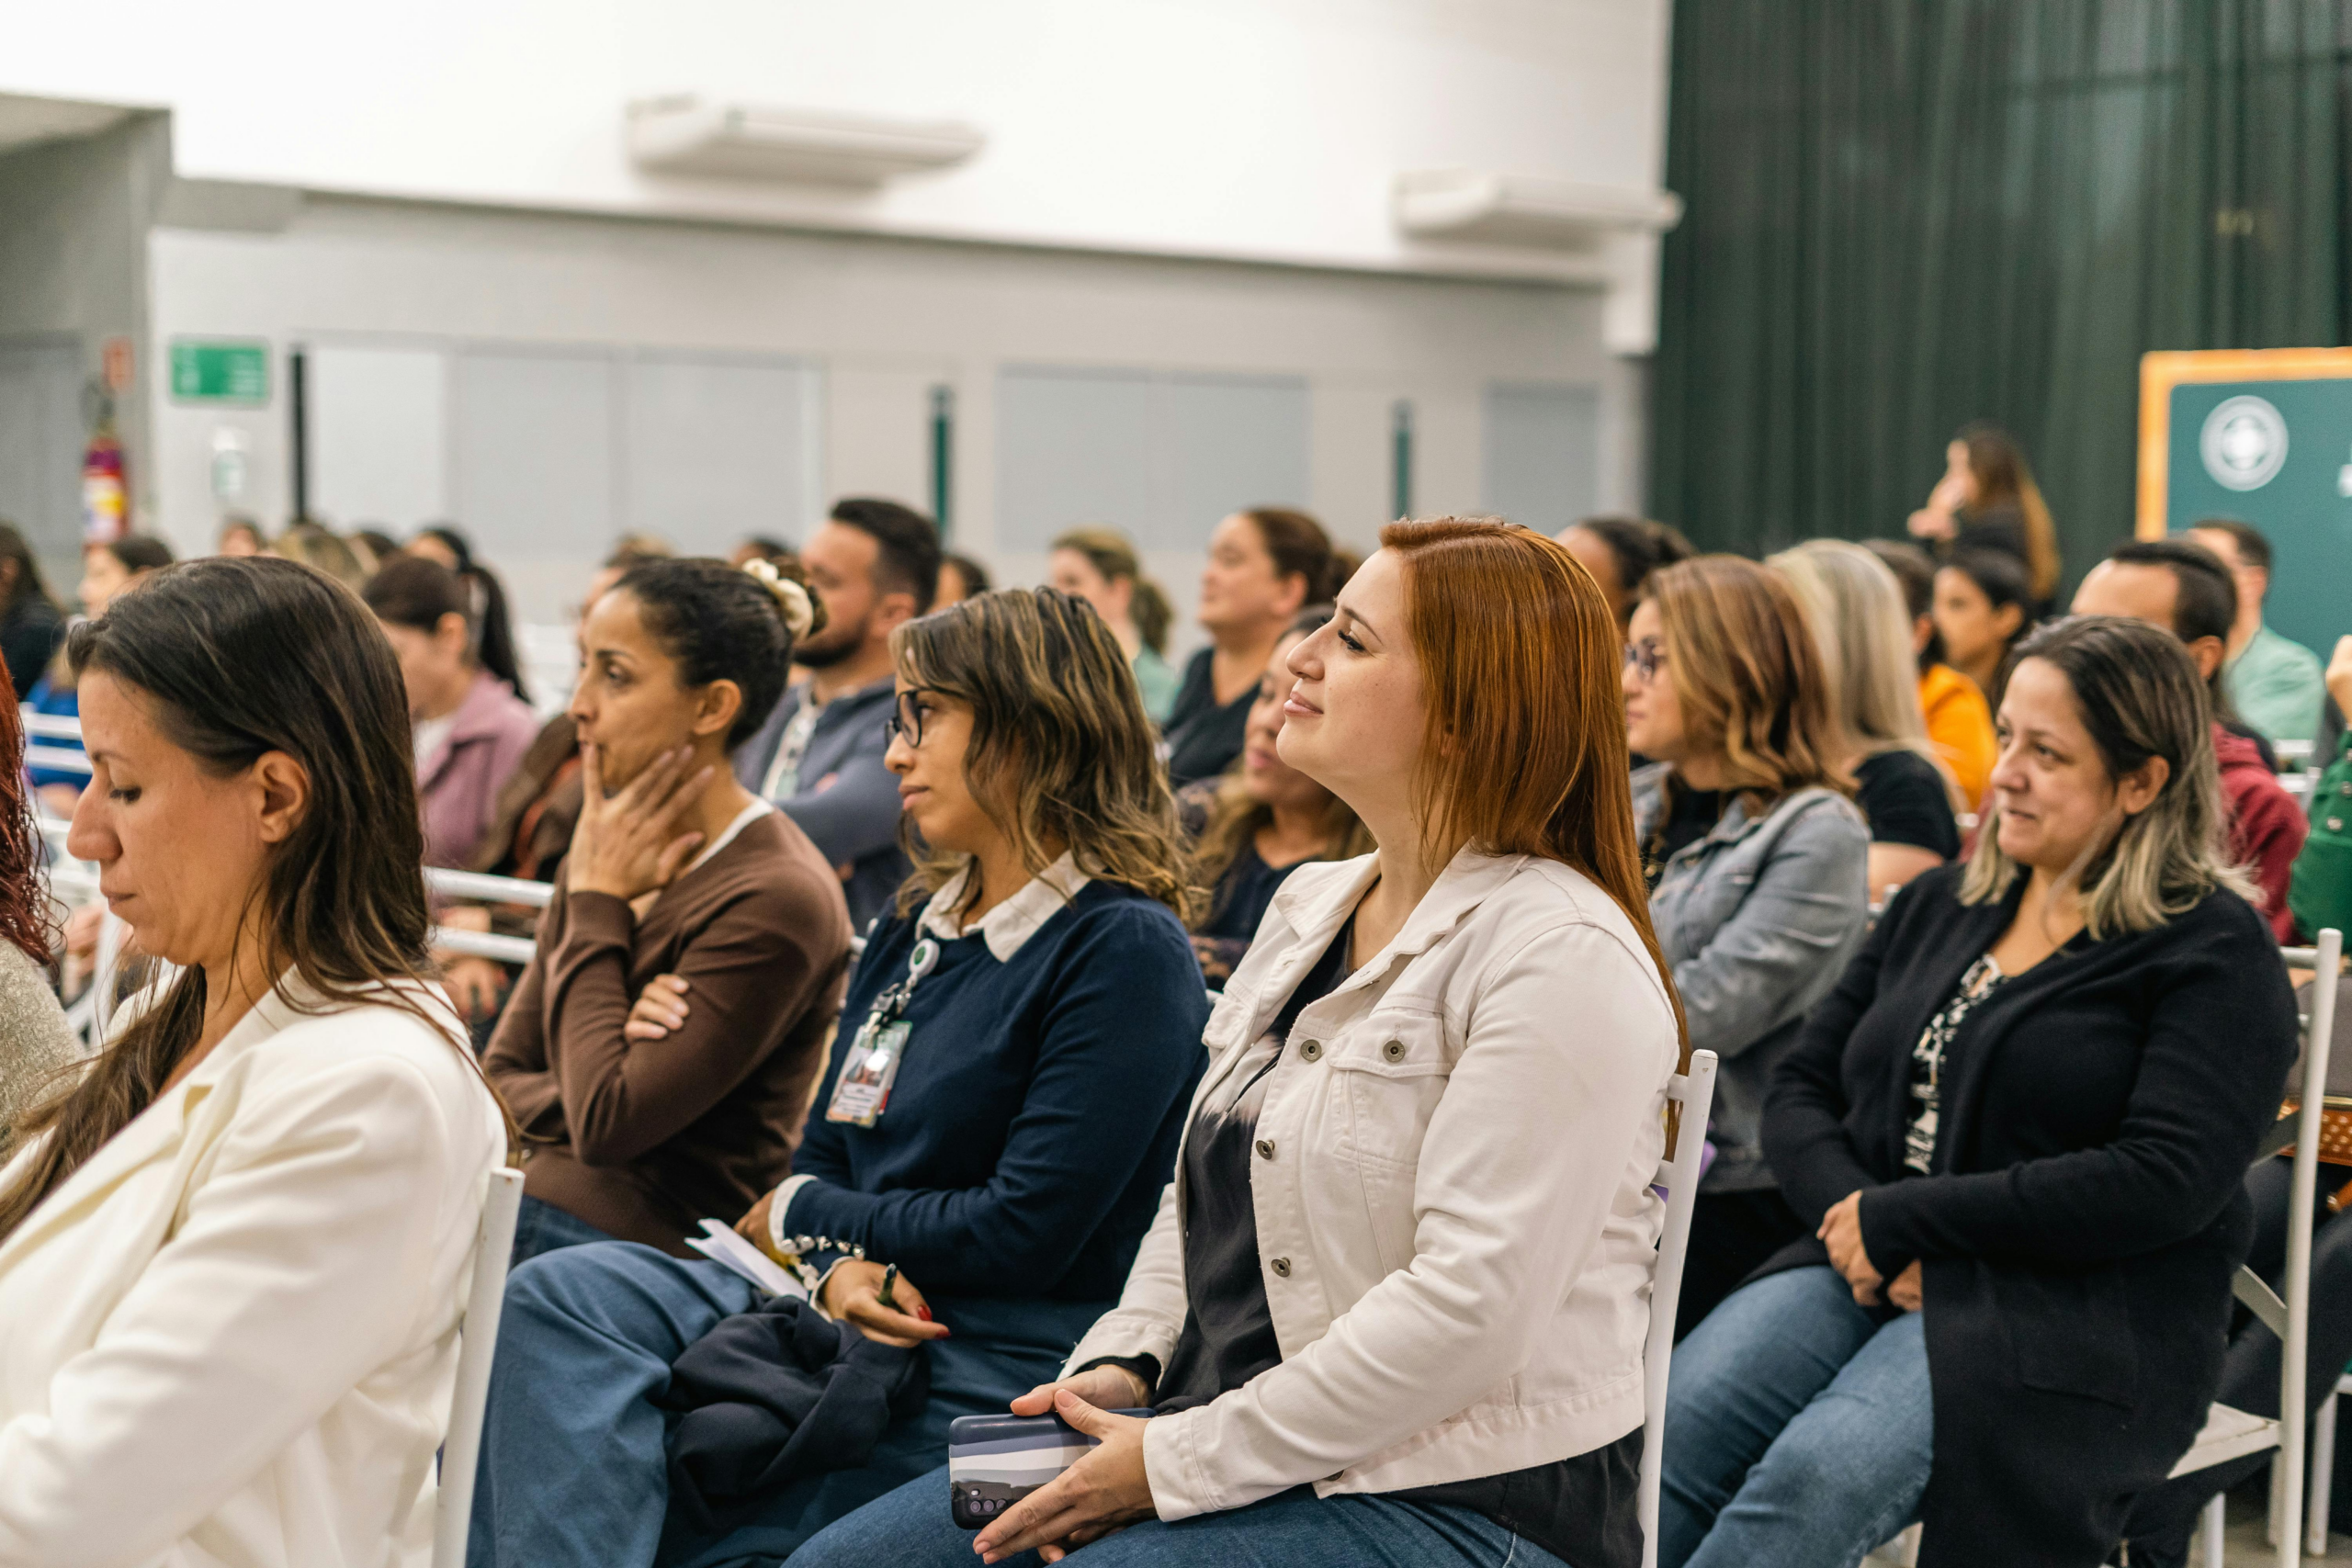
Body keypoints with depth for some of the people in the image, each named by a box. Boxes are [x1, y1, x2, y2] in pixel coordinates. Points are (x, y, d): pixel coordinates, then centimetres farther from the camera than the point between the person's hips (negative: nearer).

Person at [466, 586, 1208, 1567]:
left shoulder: (1125, 951, -10)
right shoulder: (913, 926, 17)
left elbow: (1026, 1234, -16)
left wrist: (798, 1218, -2)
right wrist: (841, 1267, -8)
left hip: (992, 1372, -7)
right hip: (861, 1314, 8)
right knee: (562, 1295, -19)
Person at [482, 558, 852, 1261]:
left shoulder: (776, 898, -14)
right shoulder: (608, 854, 11)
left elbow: (606, 1125, -18)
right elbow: (497, 1081, 13)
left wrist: (596, 902, -10)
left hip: (645, 1254, -7)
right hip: (527, 1216, 7)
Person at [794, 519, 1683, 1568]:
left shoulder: (1563, 959, -16)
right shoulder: (1309, 906, 13)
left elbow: (1468, 1305, -22)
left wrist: (1178, 1462, -18)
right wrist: (1118, 1366, 2)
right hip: (1247, 1457, 8)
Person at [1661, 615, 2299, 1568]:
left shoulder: (2216, 952, -1)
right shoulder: (1941, 904, 18)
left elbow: (2165, 1183, -14)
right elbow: (1800, 1090, 16)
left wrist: (1899, 1218, -13)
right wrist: (1849, 1212, -8)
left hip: (2076, 1317, -5)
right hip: (1868, 1268, 6)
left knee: (1819, 1473, -33)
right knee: (1665, 1429, -25)